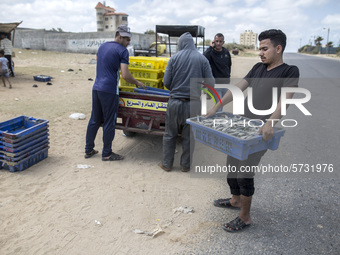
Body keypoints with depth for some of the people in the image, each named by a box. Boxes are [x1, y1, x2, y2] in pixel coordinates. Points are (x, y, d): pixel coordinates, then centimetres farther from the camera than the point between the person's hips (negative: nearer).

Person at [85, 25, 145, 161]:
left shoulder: (102, 46, 15)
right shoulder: (122, 51, -8)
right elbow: (125, 75, -15)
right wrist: (137, 83, -1)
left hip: (96, 88, 7)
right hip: (109, 91, -7)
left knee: (94, 120, 15)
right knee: (109, 123, 3)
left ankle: (88, 150, 23)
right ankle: (107, 154, 13)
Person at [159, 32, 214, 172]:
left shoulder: (174, 58, -1)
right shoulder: (202, 59, 0)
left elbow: (166, 82, -4)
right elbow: (210, 83, -2)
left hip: (175, 102, 0)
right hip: (193, 103, 1)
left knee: (170, 134, 14)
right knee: (189, 137, 12)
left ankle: (167, 164, 24)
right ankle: (185, 165, 23)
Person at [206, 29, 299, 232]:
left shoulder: (290, 71, -6)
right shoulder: (258, 68, 14)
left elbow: (285, 99, -21)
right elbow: (238, 88, 10)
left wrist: (271, 123, -36)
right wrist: (216, 107, 3)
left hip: (259, 131, -7)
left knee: (244, 172, -8)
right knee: (232, 165, 15)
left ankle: (245, 218, 10)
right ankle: (236, 200, 38)